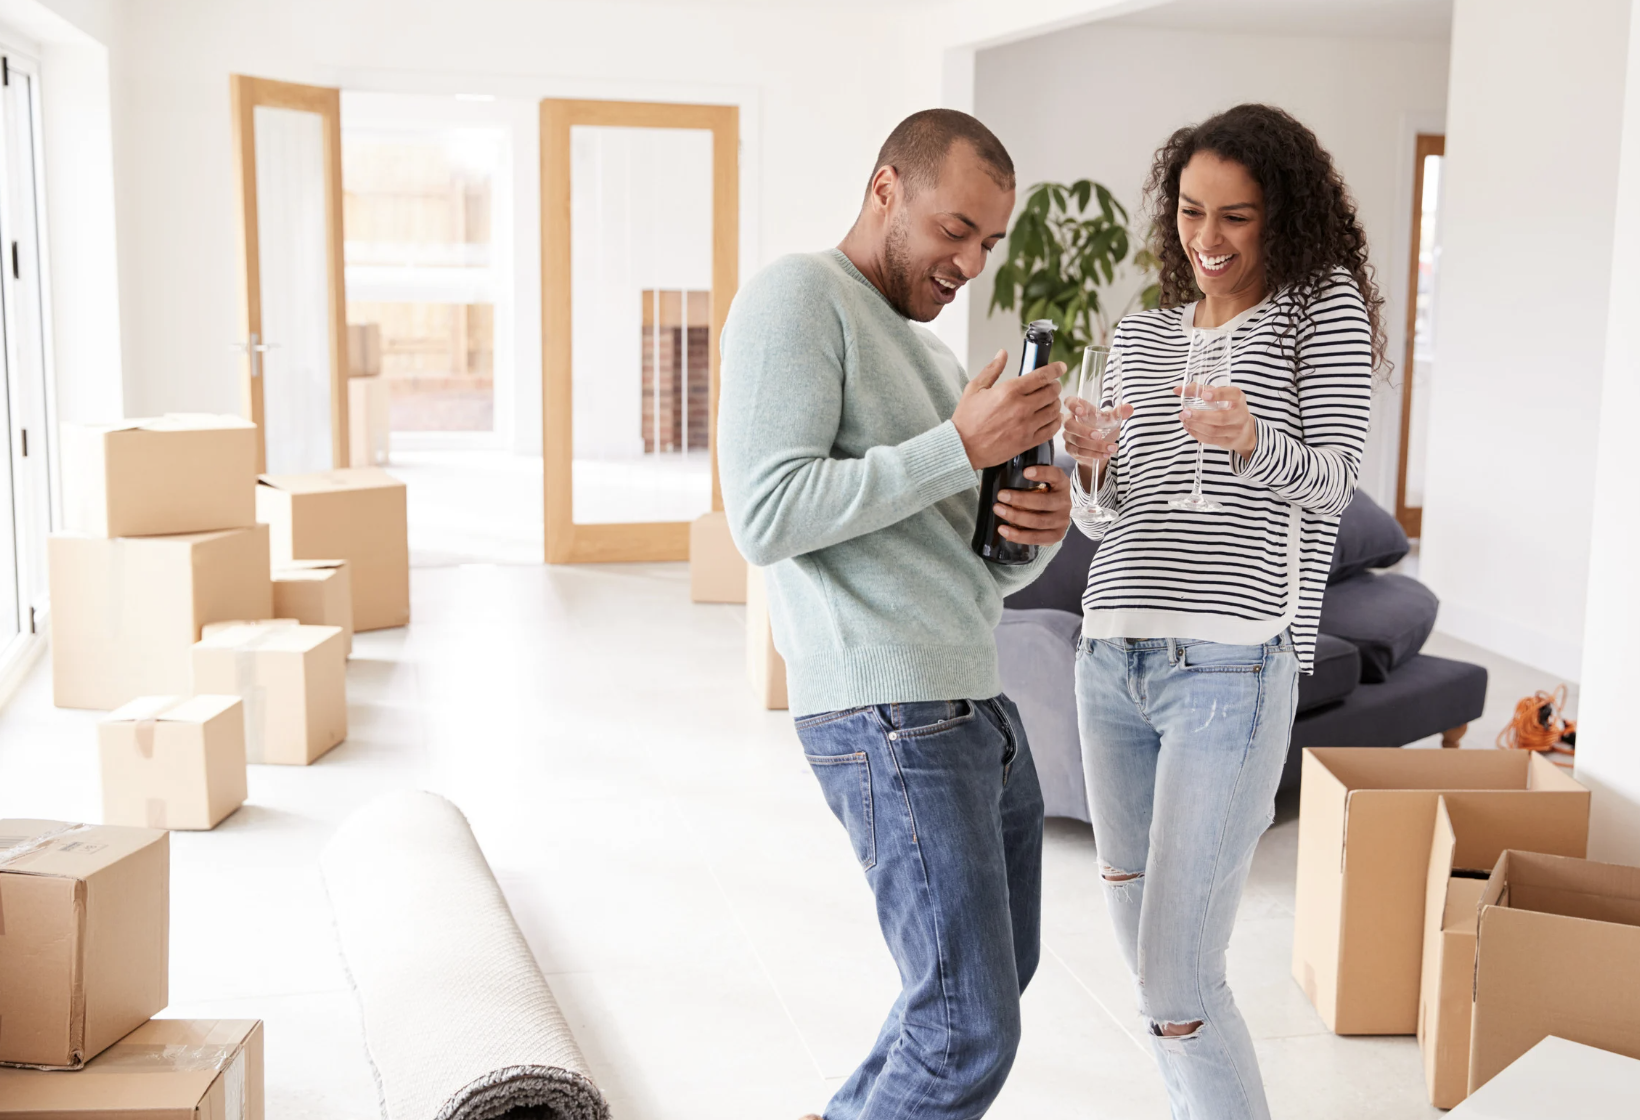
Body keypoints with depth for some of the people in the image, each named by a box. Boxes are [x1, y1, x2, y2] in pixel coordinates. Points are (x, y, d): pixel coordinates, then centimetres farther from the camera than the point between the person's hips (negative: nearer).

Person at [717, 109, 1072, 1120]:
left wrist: (1043, 523, -3)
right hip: (889, 717, -10)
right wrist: (960, 449, -18)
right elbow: (768, 516, -17)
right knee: (971, 1033, -8)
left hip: (976, 703, 10)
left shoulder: (928, 353, 23)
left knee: (1002, 971, 22)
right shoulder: (800, 296, -5)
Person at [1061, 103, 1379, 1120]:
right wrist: (1092, 464, -6)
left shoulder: (1324, 309, 4)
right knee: (1146, 952, 13)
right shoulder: (1140, 337, 17)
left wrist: (1254, 441, -30)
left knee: (1178, 981, -10)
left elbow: (1334, 482, -9)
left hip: (1232, 665, -6)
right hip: (1113, 660, 6)